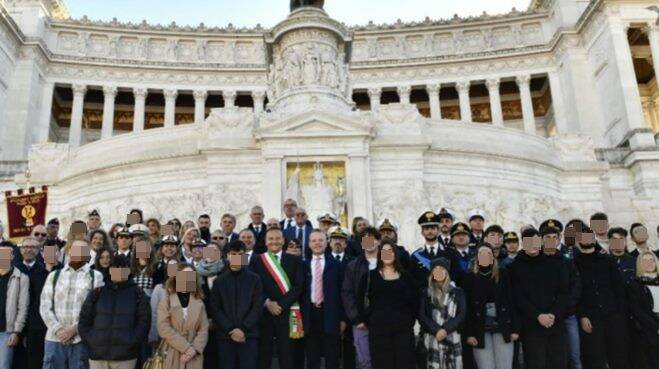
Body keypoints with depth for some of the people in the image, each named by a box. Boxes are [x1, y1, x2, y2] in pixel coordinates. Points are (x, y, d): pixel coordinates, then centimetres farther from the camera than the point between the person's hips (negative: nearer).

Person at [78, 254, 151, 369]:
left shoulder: (137, 293, 5)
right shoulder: (98, 292, 9)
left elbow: (144, 321, 1)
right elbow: (84, 319, 11)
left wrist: (133, 342, -9)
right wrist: (89, 340, -1)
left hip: (126, 355, -1)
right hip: (97, 353, 2)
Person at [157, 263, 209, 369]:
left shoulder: (199, 303, 10)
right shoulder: (166, 302, 2)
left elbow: (204, 330, 4)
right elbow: (164, 329, -9)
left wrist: (194, 349, -13)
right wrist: (186, 347, -15)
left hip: (194, 357, 2)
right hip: (172, 356, -2)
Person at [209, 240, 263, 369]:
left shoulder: (254, 279, 6)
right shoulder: (219, 281, 8)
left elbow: (258, 307, 0)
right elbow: (215, 309, 3)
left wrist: (243, 329, -11)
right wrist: (231, 330, -9)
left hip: (249, 335, -1)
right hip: (225, 336, 1)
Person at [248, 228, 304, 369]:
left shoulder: (294, 260, 6)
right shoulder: (256, 260, 8)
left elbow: (298, 286, -2)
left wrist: (281, 304, -11)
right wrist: (267, 303, -11)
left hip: (287, 313, 0)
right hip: (263, 312, 1)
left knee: (286, 353, 1)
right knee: (263, 352, 5)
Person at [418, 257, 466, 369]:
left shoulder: (458, 292, 11)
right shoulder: (426, 293, 11)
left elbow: (461, 316, 2)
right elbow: (422, 316, 3)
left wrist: (446, 330, -12)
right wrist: (436, 330, -13)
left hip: (452, 340, 0)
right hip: (430, 340, 0)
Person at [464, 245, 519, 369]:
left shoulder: (502, 274, 3)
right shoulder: (470, 277, -1)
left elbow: (511, 301, 2)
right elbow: (467, 306, -3)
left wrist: (515, 328, -3)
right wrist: (469, 333, -8)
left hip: (503, 328, 1)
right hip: (480, 330, -1)